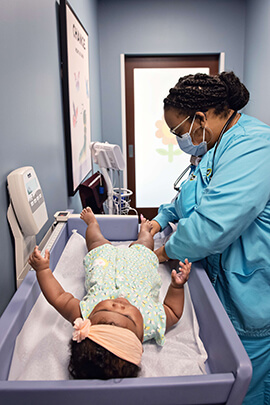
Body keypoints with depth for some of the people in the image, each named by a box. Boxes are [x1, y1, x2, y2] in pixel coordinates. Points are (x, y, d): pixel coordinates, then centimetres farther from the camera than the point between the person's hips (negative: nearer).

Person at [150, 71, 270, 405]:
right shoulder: (215, 147, 10)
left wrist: (167, 251, -14)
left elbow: (211, 226, -31)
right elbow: (191, 196, 27)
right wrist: (162, 218, 12)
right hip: (219, 278, 9)